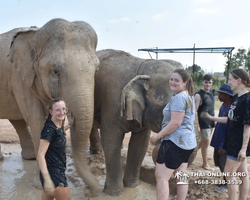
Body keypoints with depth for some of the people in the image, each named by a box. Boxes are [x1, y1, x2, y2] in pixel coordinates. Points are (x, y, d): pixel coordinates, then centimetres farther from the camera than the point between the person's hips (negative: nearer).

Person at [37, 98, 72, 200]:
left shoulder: (59, 127, 4)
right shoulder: (49, 129, -21)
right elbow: (40, 156, -26)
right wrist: (47, 179, -31)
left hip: (59, 172, 8)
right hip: (52, 174, -8)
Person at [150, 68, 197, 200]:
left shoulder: (179, 97, -17)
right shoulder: (189, 96, 14)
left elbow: (175, 123, -23)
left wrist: (157, 136, -16)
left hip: (175, 141, -10)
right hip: (187, 141, 11)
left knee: (161, 177, -6)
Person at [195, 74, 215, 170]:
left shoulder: (211, 92, 8)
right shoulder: (199, 95, -17)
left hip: (211, 121, 8)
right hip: (203, 122, -8)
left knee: (203, 141, 18)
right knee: (206, 142, 1)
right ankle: (205, 163, 17)